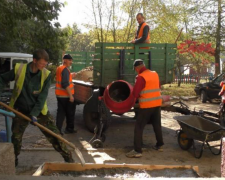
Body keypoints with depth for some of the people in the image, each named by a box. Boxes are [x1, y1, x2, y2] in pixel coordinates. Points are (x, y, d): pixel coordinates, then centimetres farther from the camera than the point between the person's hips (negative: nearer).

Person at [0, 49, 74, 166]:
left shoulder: (46, 75, -13)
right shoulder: (19, 69, -13)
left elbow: (42, 97, -15)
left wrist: (35, 114, -22)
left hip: (40, 111, -1)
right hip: (21, 111, 1)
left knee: (54, 135, -2)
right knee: (16, 138, 10)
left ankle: (68, 158, 11)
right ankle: (13, 161, 35)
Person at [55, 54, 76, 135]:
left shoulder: (59, 68, 12)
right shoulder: (65, 69, -18)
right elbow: (65, 84, -26)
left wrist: (70, 76, 19)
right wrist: (70, 95, -24)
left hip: (59, 94, 8)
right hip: (66, 95, -8)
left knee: (60, 112, 11)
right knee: (70, 113, 8)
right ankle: (69, 129, 19)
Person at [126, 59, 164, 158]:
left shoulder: (141, 77, -14)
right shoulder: (155, 74, 8)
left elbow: (135, 94, -14)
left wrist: (139, 96, 5)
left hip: (146, 106, -7)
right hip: (157, 103, 7)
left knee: (138, 127, -1)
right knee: (157, 125, 21)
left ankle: (137, 150, -2)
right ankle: (159, 145, 33)